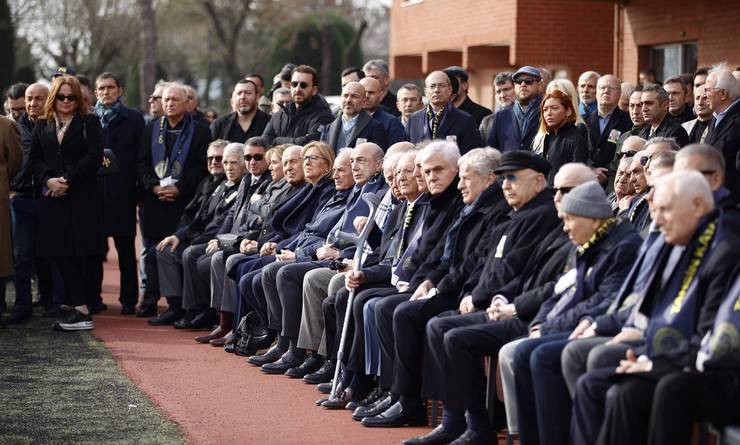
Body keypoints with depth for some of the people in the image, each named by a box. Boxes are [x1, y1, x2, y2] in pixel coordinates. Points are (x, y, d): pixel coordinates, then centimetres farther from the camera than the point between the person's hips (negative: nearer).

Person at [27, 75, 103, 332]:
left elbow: (95, 157, -8)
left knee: (81, 252, -6)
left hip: (83, 198, -4)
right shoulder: (43, 125, 14)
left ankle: (75, 307, -3)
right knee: (61, 253, 0)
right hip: (52, 198, 4)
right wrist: (49, 180, -10)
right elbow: (34, 160, 9)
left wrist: (67, 179, -13)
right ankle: (80, 308, 4)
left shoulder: (89, 123, 3)